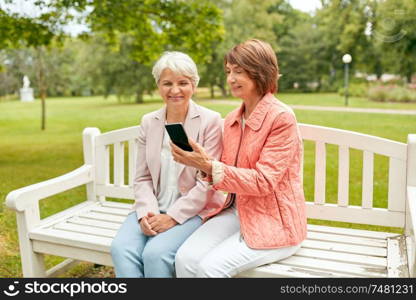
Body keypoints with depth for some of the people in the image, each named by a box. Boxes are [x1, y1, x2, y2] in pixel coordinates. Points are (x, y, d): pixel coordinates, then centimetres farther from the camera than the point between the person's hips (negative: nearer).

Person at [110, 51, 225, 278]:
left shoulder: (210, 121, -5)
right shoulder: (148, 122, 9)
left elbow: (207, 182, -9)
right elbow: (142, 178, 8)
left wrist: (173, 216, -15)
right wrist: (146, 212, -10)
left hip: (194, 210, -3)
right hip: (153, 210, 4)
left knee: (155, 253, -28)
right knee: (121, 248, -23)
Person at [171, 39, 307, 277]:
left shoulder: (281, 117, -13)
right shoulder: (232, 119, 7)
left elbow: (263, 182, -18)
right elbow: (226, 171, 9)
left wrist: (210, 166, -26)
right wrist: (201, 162, -12)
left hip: (273, 223, -5)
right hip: (236, 211, 6)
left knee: (211, 267, -24)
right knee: (185, 258, -17)